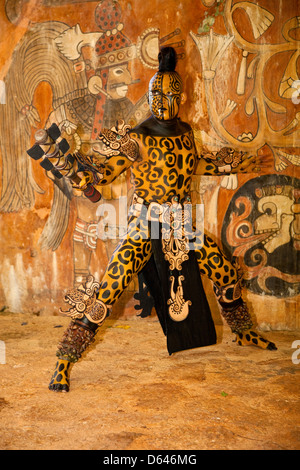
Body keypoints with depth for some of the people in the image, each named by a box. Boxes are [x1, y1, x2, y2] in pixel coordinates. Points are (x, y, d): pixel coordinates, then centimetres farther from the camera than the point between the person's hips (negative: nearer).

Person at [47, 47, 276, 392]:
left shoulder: (184, 132, 5)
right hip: (145, 230, -6)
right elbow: (101, 173, -13)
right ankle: (64, 361, -3)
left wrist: (232, 164, 28)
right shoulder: (135, 139, -12)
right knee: (105, 292, -17)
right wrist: (71, 158, -29)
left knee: (227, 275, 13)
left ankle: (243, 333, 40)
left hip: (182, 228, 6)